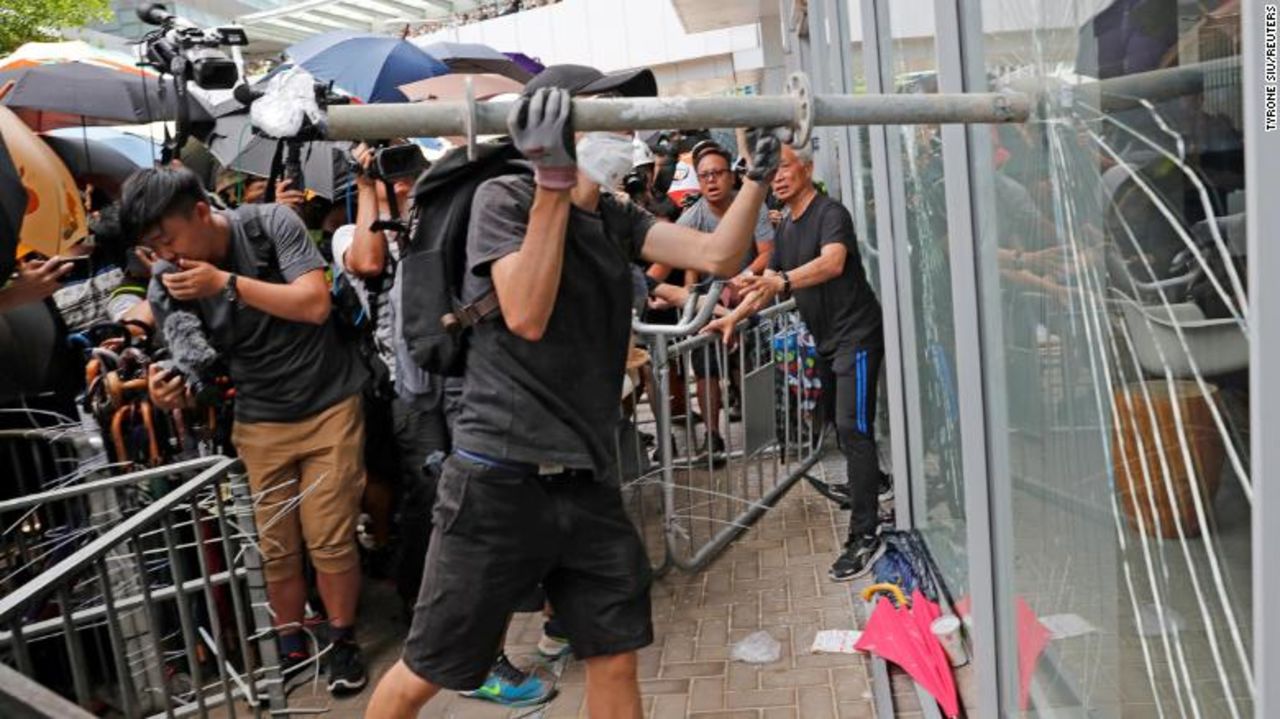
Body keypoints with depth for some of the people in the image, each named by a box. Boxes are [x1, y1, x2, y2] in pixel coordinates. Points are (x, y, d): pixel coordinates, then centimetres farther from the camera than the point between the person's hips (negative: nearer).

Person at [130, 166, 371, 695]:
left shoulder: (271, 223, -12)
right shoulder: (167, 289, -5)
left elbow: (315, 304, -20)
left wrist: (227, 282, -25)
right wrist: (172, 393, -25)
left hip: (329, 407, -2)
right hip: (259, 423, 3)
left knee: (330, 540, -1)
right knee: (275, 546, 4)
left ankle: (342, 639, 20)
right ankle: (290, 645, 26)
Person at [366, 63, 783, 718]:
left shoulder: (618, 220, 12)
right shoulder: (504, 198, -6)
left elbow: (717, 255, 1)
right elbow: (528, 317, -21)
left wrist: (762, 171, -2)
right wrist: (555, 181, -23)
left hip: (589, 482, 6)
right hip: (499, 480, -6)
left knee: (615, 661, 12)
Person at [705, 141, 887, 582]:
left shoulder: (830, 213, -14)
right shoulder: (786, 227, 13)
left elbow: (833, 262, -34)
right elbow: (768, 282, 18)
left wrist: (783, 281, -48)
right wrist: (734, 317, 8)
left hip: (855, 334, -9)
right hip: (826, 338, 9)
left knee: (852, 426, -16)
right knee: (836, 419, 20)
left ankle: (864, 535, -15)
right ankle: (870, 482, 43)